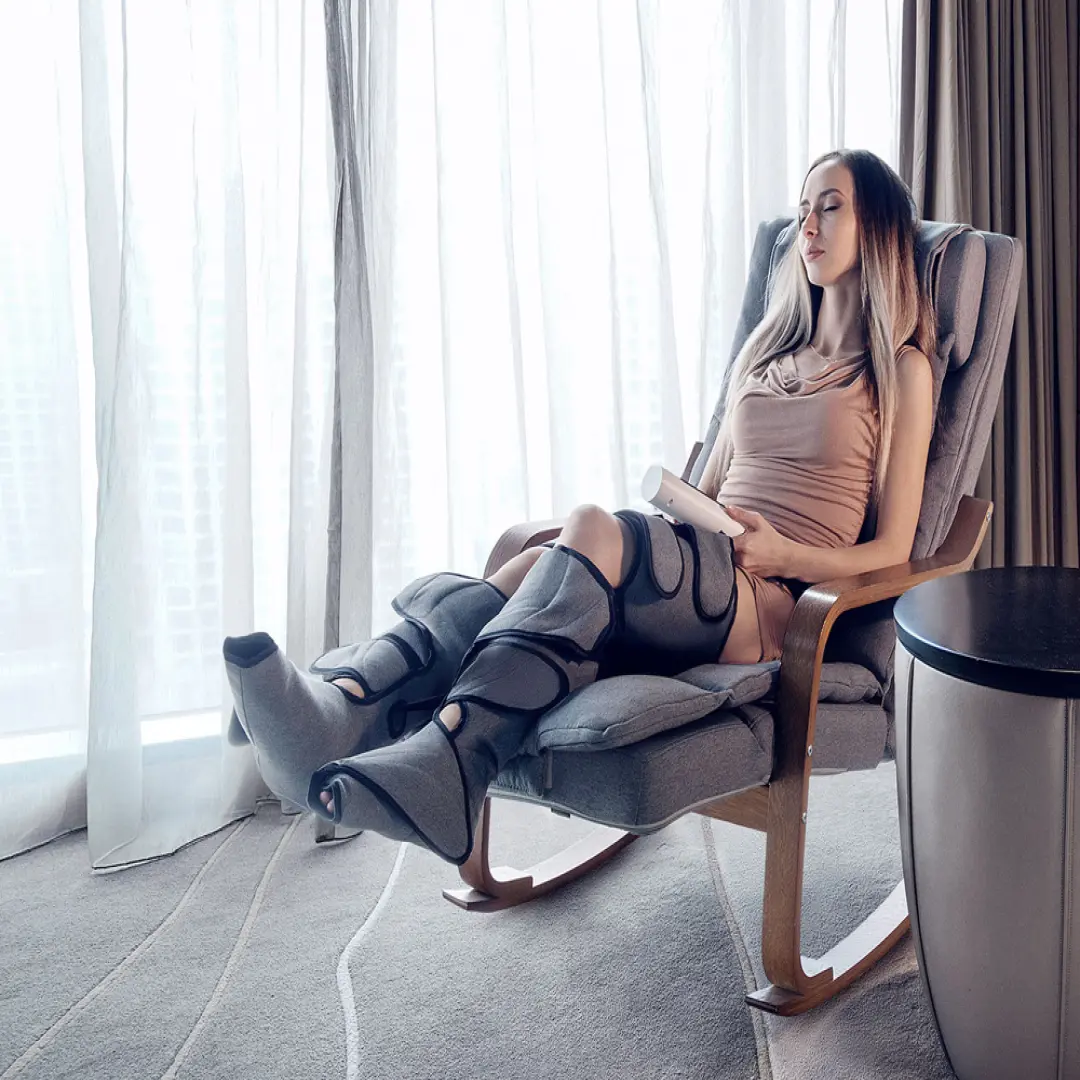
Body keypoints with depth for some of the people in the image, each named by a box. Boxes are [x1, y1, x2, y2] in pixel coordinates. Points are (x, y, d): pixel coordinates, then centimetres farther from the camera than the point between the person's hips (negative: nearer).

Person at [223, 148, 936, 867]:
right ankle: (337, 706, -49)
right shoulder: (767, 351, 28)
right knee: (529, 572, -27)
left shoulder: (900, 370, 10)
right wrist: (662, 521, 5)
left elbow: (891, 549, 4)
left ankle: (446, 766, -50)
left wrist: (783, 553, -13)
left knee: (595, 530, -35)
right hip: (696, 583, 5)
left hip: (771, 605, -5)